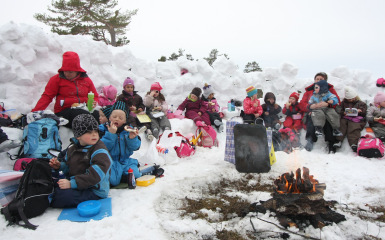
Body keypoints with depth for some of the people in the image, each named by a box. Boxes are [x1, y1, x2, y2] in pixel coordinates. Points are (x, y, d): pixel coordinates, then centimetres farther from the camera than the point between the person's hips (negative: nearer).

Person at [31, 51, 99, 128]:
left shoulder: (86, 80, 14)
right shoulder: (57, 79, 7)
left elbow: (95, 97, 22)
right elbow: (46, 97, 3)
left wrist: (94, 103, -4)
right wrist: (35, 112, -9)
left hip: (84, 110, 3)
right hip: (64, 112, -3)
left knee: (98, 115, -33)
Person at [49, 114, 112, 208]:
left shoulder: (100, 151, -16)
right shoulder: (72, 148, 10)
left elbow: (95, 175, -26)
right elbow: (68, 166, 27)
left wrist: (72, 183, -29)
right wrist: (59, 166, 4)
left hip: (94, 192, -7)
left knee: (63, 195, -26)